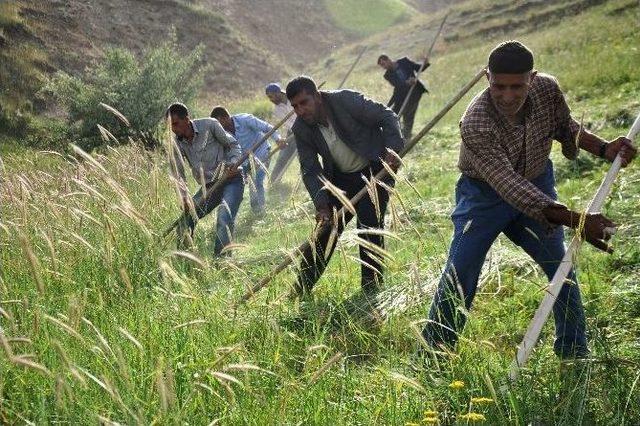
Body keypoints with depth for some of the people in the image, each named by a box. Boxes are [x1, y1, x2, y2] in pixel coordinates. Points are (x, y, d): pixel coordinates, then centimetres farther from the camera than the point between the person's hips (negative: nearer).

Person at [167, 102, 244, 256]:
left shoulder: (209, 125, -13)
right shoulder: (176, 144, -2)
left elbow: (232, 144, -2)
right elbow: (178, 174, -2)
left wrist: (233, 163, -20)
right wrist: (184, 197, -18)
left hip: (231, 181, -5)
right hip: (208, 186, 6)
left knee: (224, 218, -26)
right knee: (185, 217, 1)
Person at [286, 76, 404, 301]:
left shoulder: (347, 100, -21)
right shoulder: (301, 129, -8)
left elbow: (387, 117, -14)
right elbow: (310, 170, -8)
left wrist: (393, 149, -29)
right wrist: (321, 205, -20)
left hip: (374, 171, -4)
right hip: (341, 178, 5)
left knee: (369, 227, -12)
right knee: (325, 227, 2)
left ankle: (372, 286, 2)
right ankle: (301, 289, 13)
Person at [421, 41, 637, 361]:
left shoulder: (548, 89, -21)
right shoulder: (475, 123, -37)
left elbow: (566, 127, 3)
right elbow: (509, 185, -42)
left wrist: (603, 149, -17)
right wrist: (575, 220, -50)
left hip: (537, 184, 5)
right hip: (485, 193, -4)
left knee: (561, 266, 6)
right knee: (460, 272, -8)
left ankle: (575, 353, 21)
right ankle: (434, 350, 8)